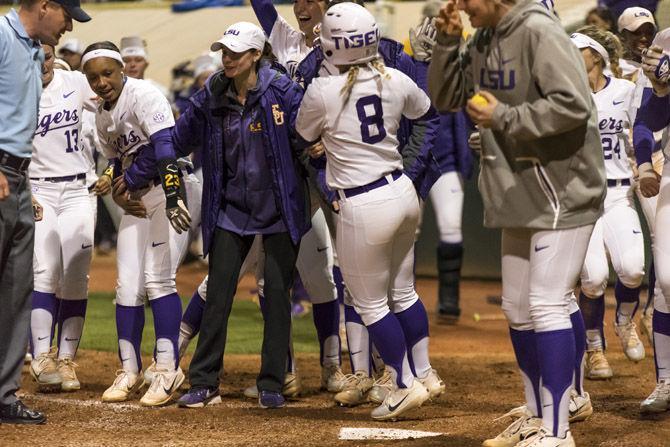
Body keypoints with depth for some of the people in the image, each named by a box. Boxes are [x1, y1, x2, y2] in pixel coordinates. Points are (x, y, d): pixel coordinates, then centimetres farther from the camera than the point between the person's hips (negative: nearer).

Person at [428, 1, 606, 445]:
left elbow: (574, 105, -27)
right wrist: (447, 42, 2)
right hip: (521, 193, 10)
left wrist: (504, 118, -21)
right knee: (518, 307, 15)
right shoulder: (485, 41, 9)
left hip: (562, 191, -10)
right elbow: (446, 97, 17)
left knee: (547, 304, -12)